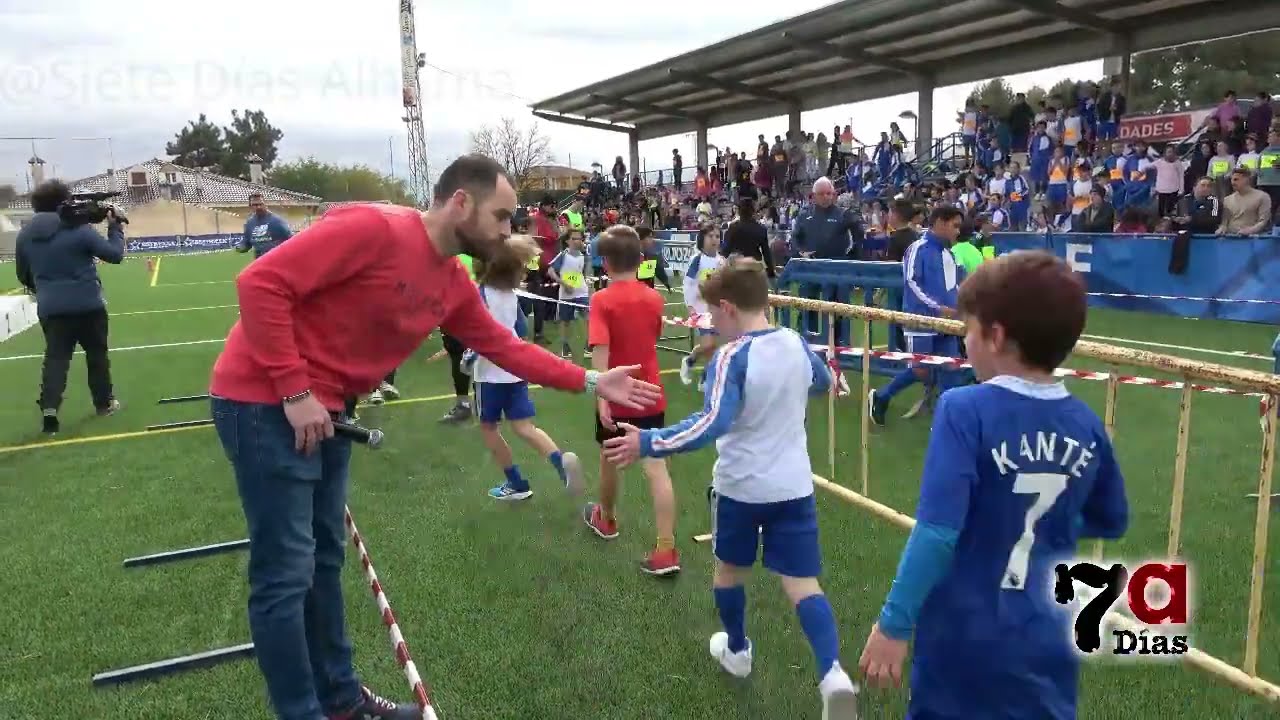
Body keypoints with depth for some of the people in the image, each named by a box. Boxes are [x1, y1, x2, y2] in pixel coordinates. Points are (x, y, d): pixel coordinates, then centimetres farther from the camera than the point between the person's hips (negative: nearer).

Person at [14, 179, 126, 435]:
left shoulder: (25, 234, 5)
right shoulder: (78, 228, -11)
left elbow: (23, 275, 14)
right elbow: (115, 255, -8)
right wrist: (115, 226, 4)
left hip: (50, 308, 3)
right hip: (88, 304, -3)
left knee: (55, 357, 6)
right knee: (97, 353, 13)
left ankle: (49, 408, -11)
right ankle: (104, 403, 23)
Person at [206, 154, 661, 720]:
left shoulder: (454, 284, 5)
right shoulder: (372, 228, -21)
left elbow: (505, 347, 14)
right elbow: (261, 282, -23)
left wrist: (590, 382, 10)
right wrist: (295, 392, -23)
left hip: (324, 411, 9)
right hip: (266, 402, -9)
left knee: (325, 560, 18)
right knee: (287, 574, -2)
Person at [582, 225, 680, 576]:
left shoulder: (603, 300, -13)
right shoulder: (654, 298, 1)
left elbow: (600, 352, -23)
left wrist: (601, 398, -26)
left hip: (617, 399, -3)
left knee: (609, 458, 21)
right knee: (657, 468, -2)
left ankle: (606, 518, 44)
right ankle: (666, 550, -7)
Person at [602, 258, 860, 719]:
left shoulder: (732, 357, -20)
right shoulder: (796, 344, 0)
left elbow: (712, 424, -32)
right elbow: (823, 382, 21)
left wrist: (648, 443, -33)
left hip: (740, 487, -4)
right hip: (793, 486, 4)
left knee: (729, 569, 21)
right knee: (802, 583, 5)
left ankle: (737, 651, 40)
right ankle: (833, 674, -13)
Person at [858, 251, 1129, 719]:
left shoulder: (965, 411, -20)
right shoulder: (1086, 425, -3)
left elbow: (937, 532, -25)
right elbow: (1110, 523, 11)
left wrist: (893, 623, -18)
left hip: (965, 638, -4)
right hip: (1047, 641, 5)